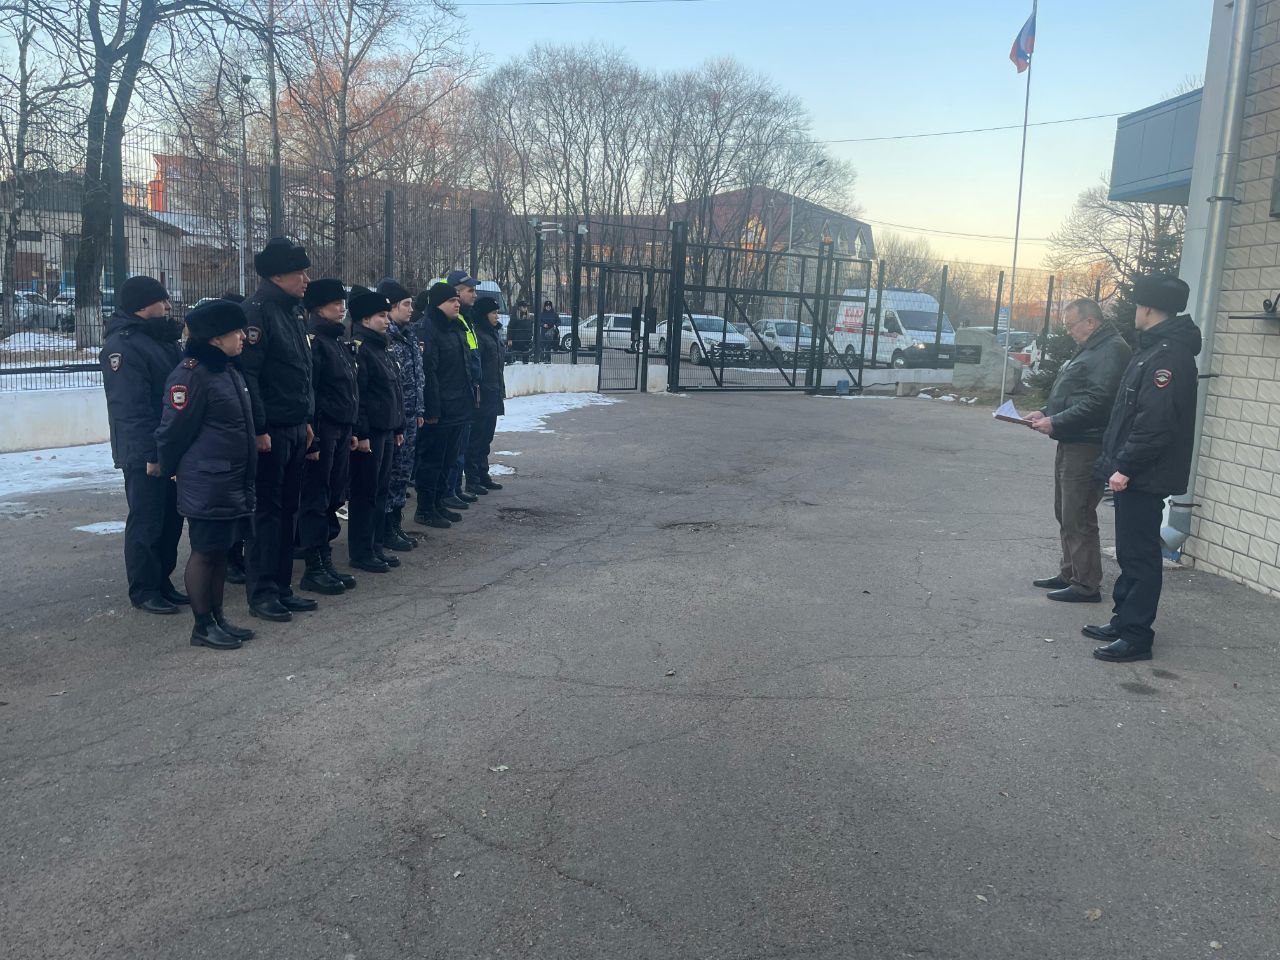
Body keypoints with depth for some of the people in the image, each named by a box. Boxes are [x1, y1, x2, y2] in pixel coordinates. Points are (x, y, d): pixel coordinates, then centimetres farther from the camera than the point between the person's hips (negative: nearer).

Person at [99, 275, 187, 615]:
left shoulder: (162, 338, 15)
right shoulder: (123, 345, -15)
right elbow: (131, 407, -21)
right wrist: (150, 453, -24)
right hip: (144, 455, -9)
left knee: (171, 518, 14)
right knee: (147, 522, -1)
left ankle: (163, 582, 25)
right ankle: (143, 591, 9)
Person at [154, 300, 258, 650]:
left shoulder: (229, 371, 12)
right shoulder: (191, 374, -17)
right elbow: (175, 430, -14)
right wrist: (170, 470, -2)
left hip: (234, 481, 9)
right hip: (206, 484, -9)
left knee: (221, 550, 15)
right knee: (204, 552, 2)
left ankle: (218, 617, 25)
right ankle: (202, 626, 12)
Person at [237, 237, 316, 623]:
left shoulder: (292, 309, 14)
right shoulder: (257, 310, -14)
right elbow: (247, 372, -20)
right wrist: (259, 428, -22)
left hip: (295, 429, 9)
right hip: (270, 432, -9)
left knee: (288, 510, 13)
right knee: (267, 511, -1)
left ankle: (281, 588, 22)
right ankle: (261, 593, 8)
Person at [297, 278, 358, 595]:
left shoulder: (339, 342, 17)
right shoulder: (314, 342, -12)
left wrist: (350, 431, 18)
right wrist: (311, 438, -22)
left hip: (341, 432, 9)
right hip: (321, 432, -9)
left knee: (333, 499, 13)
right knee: (316, 501, -2)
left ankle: (326, 563, 21)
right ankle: (313, 569, 5)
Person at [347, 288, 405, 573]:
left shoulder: (381, 349, 17)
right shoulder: (357, 348, -13)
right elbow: (354, 395, -19)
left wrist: (398, 428, 20)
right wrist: (361, 434, -21)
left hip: (386, 431, 9)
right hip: (368, 434, -9)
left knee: (381, 490, 13)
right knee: (365, 493, -2)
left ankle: (375, 546, 22)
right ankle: (361, 552, 6)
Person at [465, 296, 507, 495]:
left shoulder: (494, 334, 15)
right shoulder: (477, 334, -15)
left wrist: (500, 389, 21)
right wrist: (476, 392, -23)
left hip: (493, 395, 9)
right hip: (481, 396, -9)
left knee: (486, 437, 15)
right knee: (476, 438, -3)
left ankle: (483, 476, 24)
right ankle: (472, 480, 2)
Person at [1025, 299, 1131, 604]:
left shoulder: (1111, 350, -15)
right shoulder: (1088, 349, 18)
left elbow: (1097, 401, -25)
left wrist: (1056, 422, -21)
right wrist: (1045, 413, 8)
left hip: (1086, 448, -11)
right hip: (1070, 445, 11)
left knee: (1078, 518, -6)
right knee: (1065, 513, 17)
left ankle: (1087, 585, 2)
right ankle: (1069, 573, 27)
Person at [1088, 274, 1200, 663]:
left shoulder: (1168, 355, -18)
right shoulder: (1155, 348, 15)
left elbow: (1154, 422, -26)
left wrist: (1125, 466, -23)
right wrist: (1118, 462, 17)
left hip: (1144, 477, -11)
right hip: (1135, 472, 11)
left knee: (1140, 555, -4)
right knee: (1131, 551, 17)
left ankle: (1136, 636, 3)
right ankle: (1124, 620, 28)